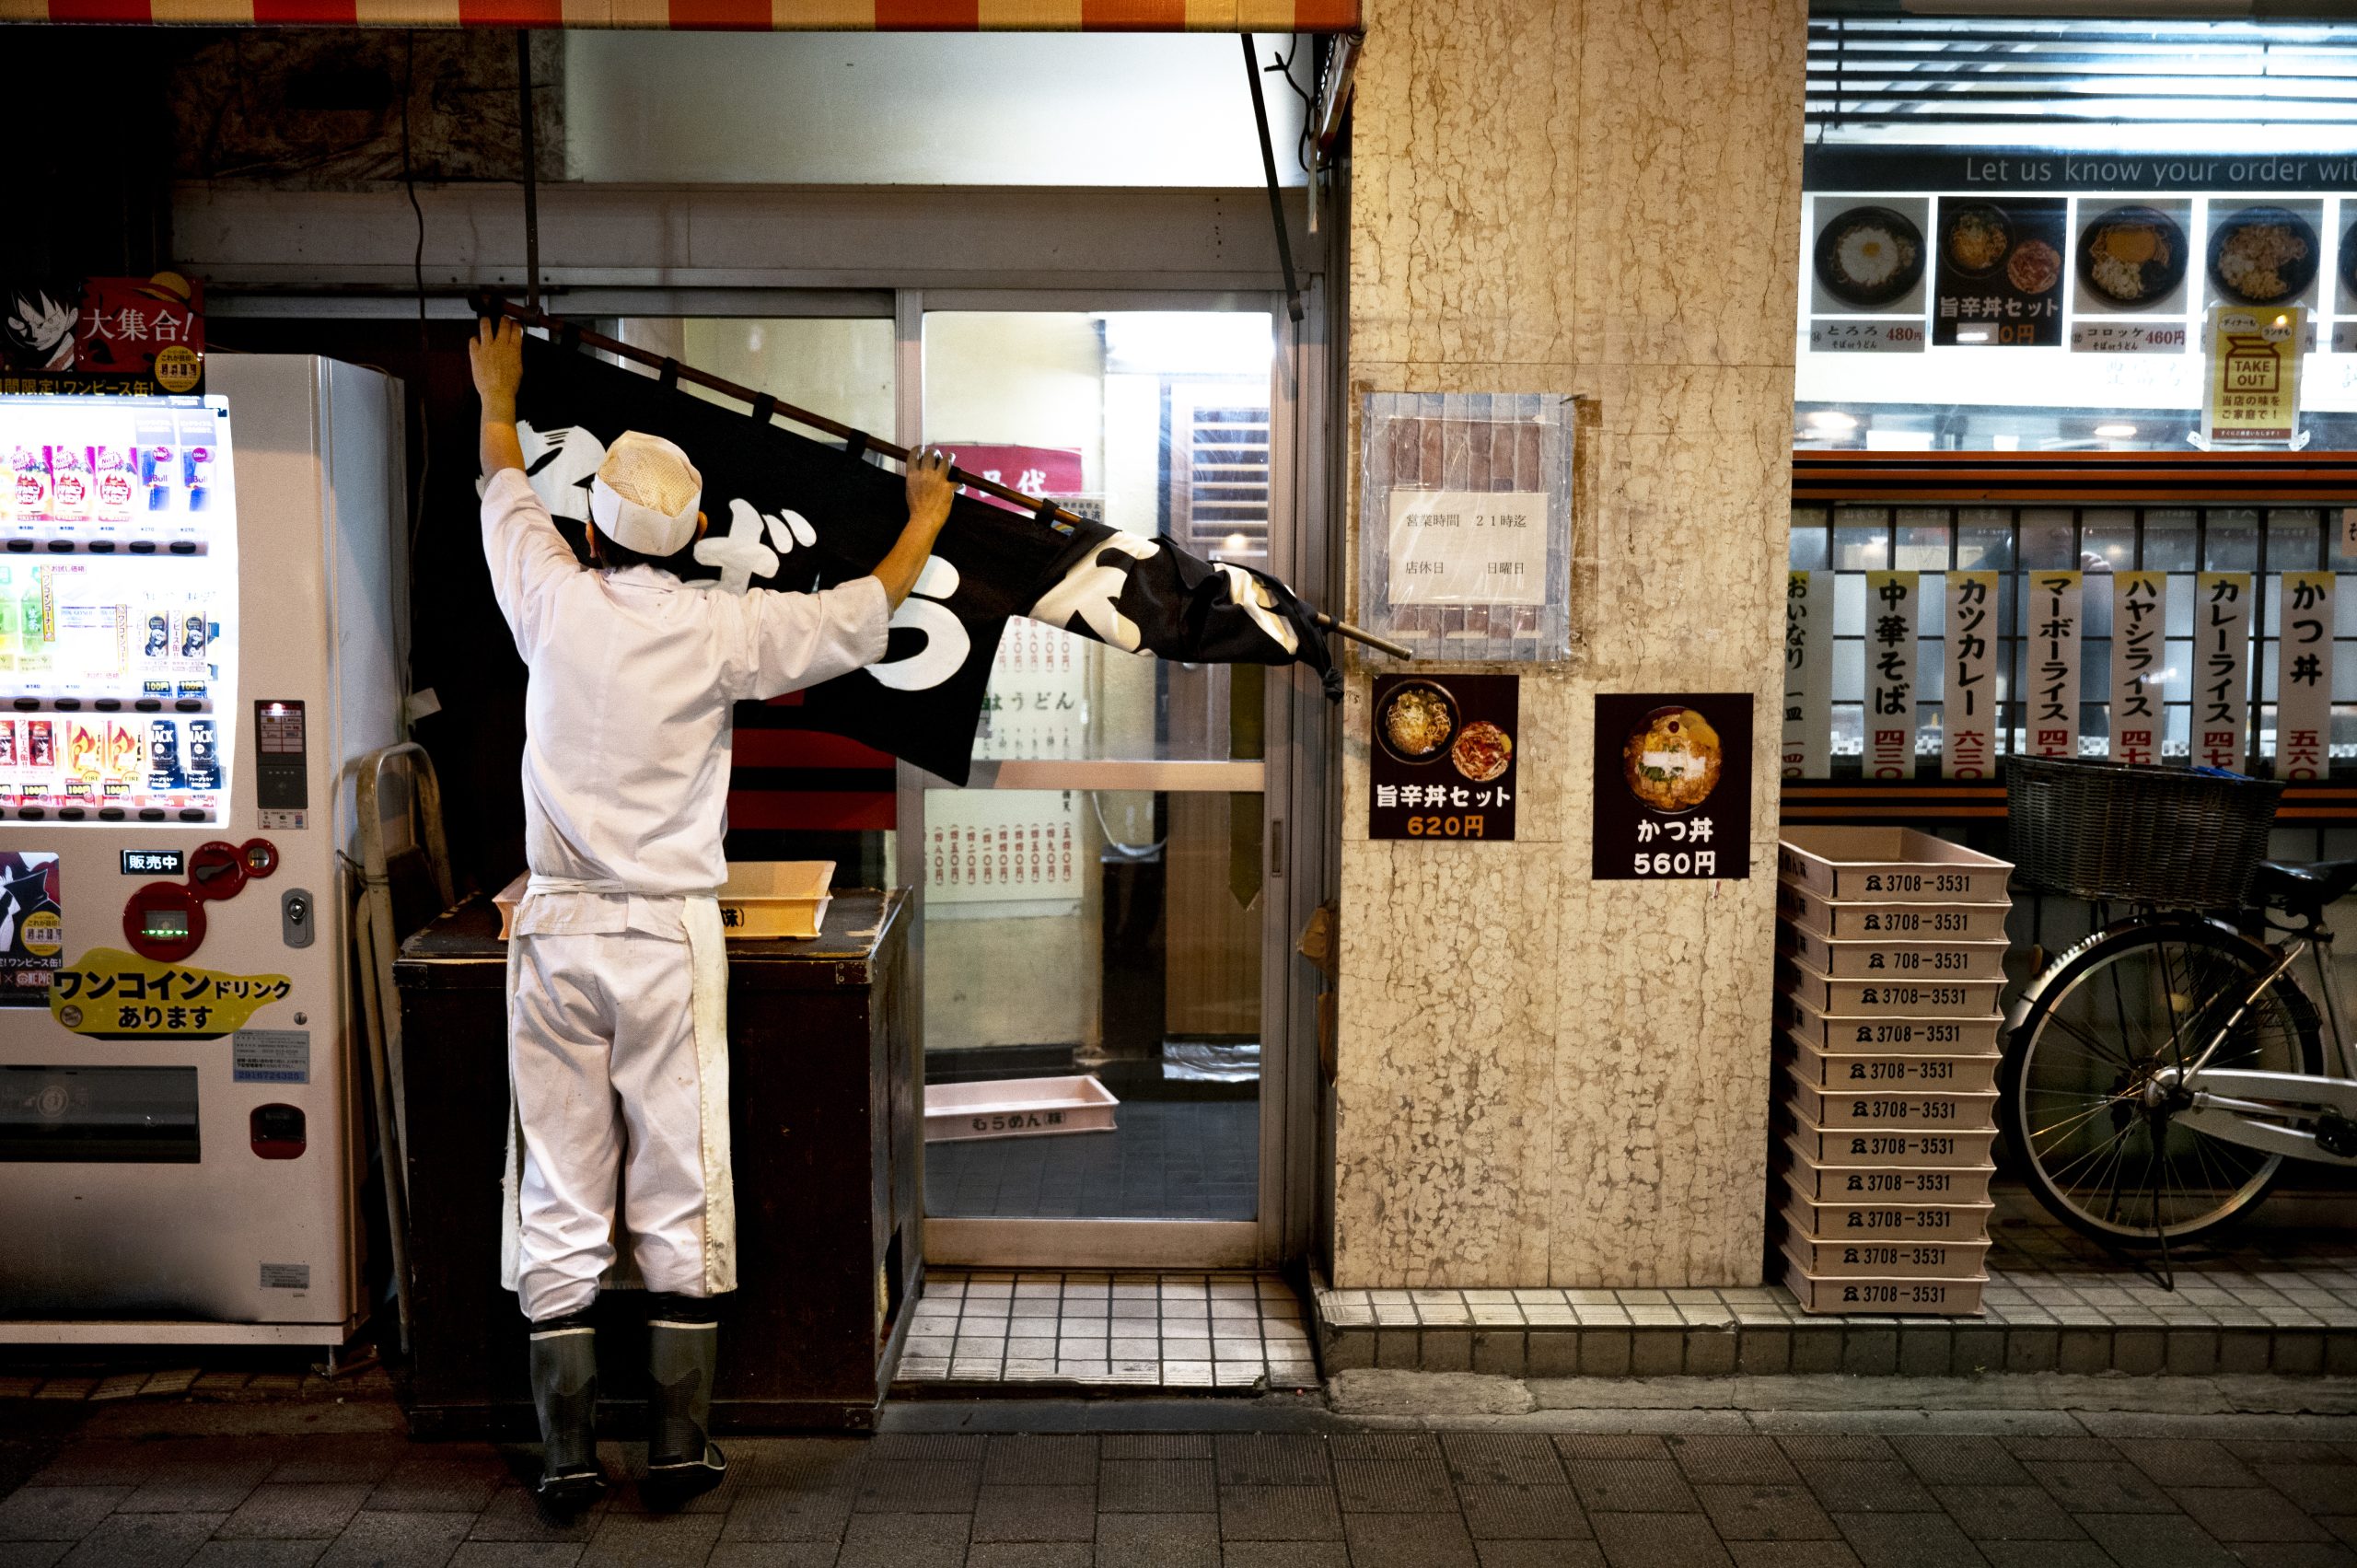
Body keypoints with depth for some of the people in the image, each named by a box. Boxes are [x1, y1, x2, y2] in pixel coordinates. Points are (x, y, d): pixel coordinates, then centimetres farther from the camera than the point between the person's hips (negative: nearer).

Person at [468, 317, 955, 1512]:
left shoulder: (552, 603, -2)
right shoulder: (719, 630, -7)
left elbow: (506, 504, 20)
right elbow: (863, 615, 6)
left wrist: (497, 400, 40)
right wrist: (925, 517, 24)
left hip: (556, 932, 2)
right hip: (670, 936, -2)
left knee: (558, 1201, 8)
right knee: (679, 1197, 7)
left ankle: (568, 1457, 14)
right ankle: (678, 1448, 14)